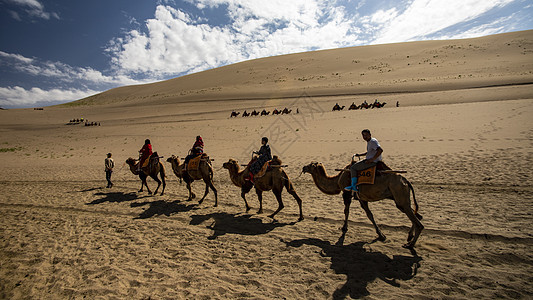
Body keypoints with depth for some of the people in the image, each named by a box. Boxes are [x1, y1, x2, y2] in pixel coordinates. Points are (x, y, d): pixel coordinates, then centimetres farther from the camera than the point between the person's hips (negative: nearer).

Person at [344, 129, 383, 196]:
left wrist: (371, 159, -27)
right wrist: (359, 155, 23)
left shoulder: (373, 141, -15)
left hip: (373, 162, -11)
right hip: (370, 160, 11)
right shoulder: (369, 142, 17)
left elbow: (380, 150, -30)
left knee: (353, 168, -15)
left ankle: (354, 187, -13)